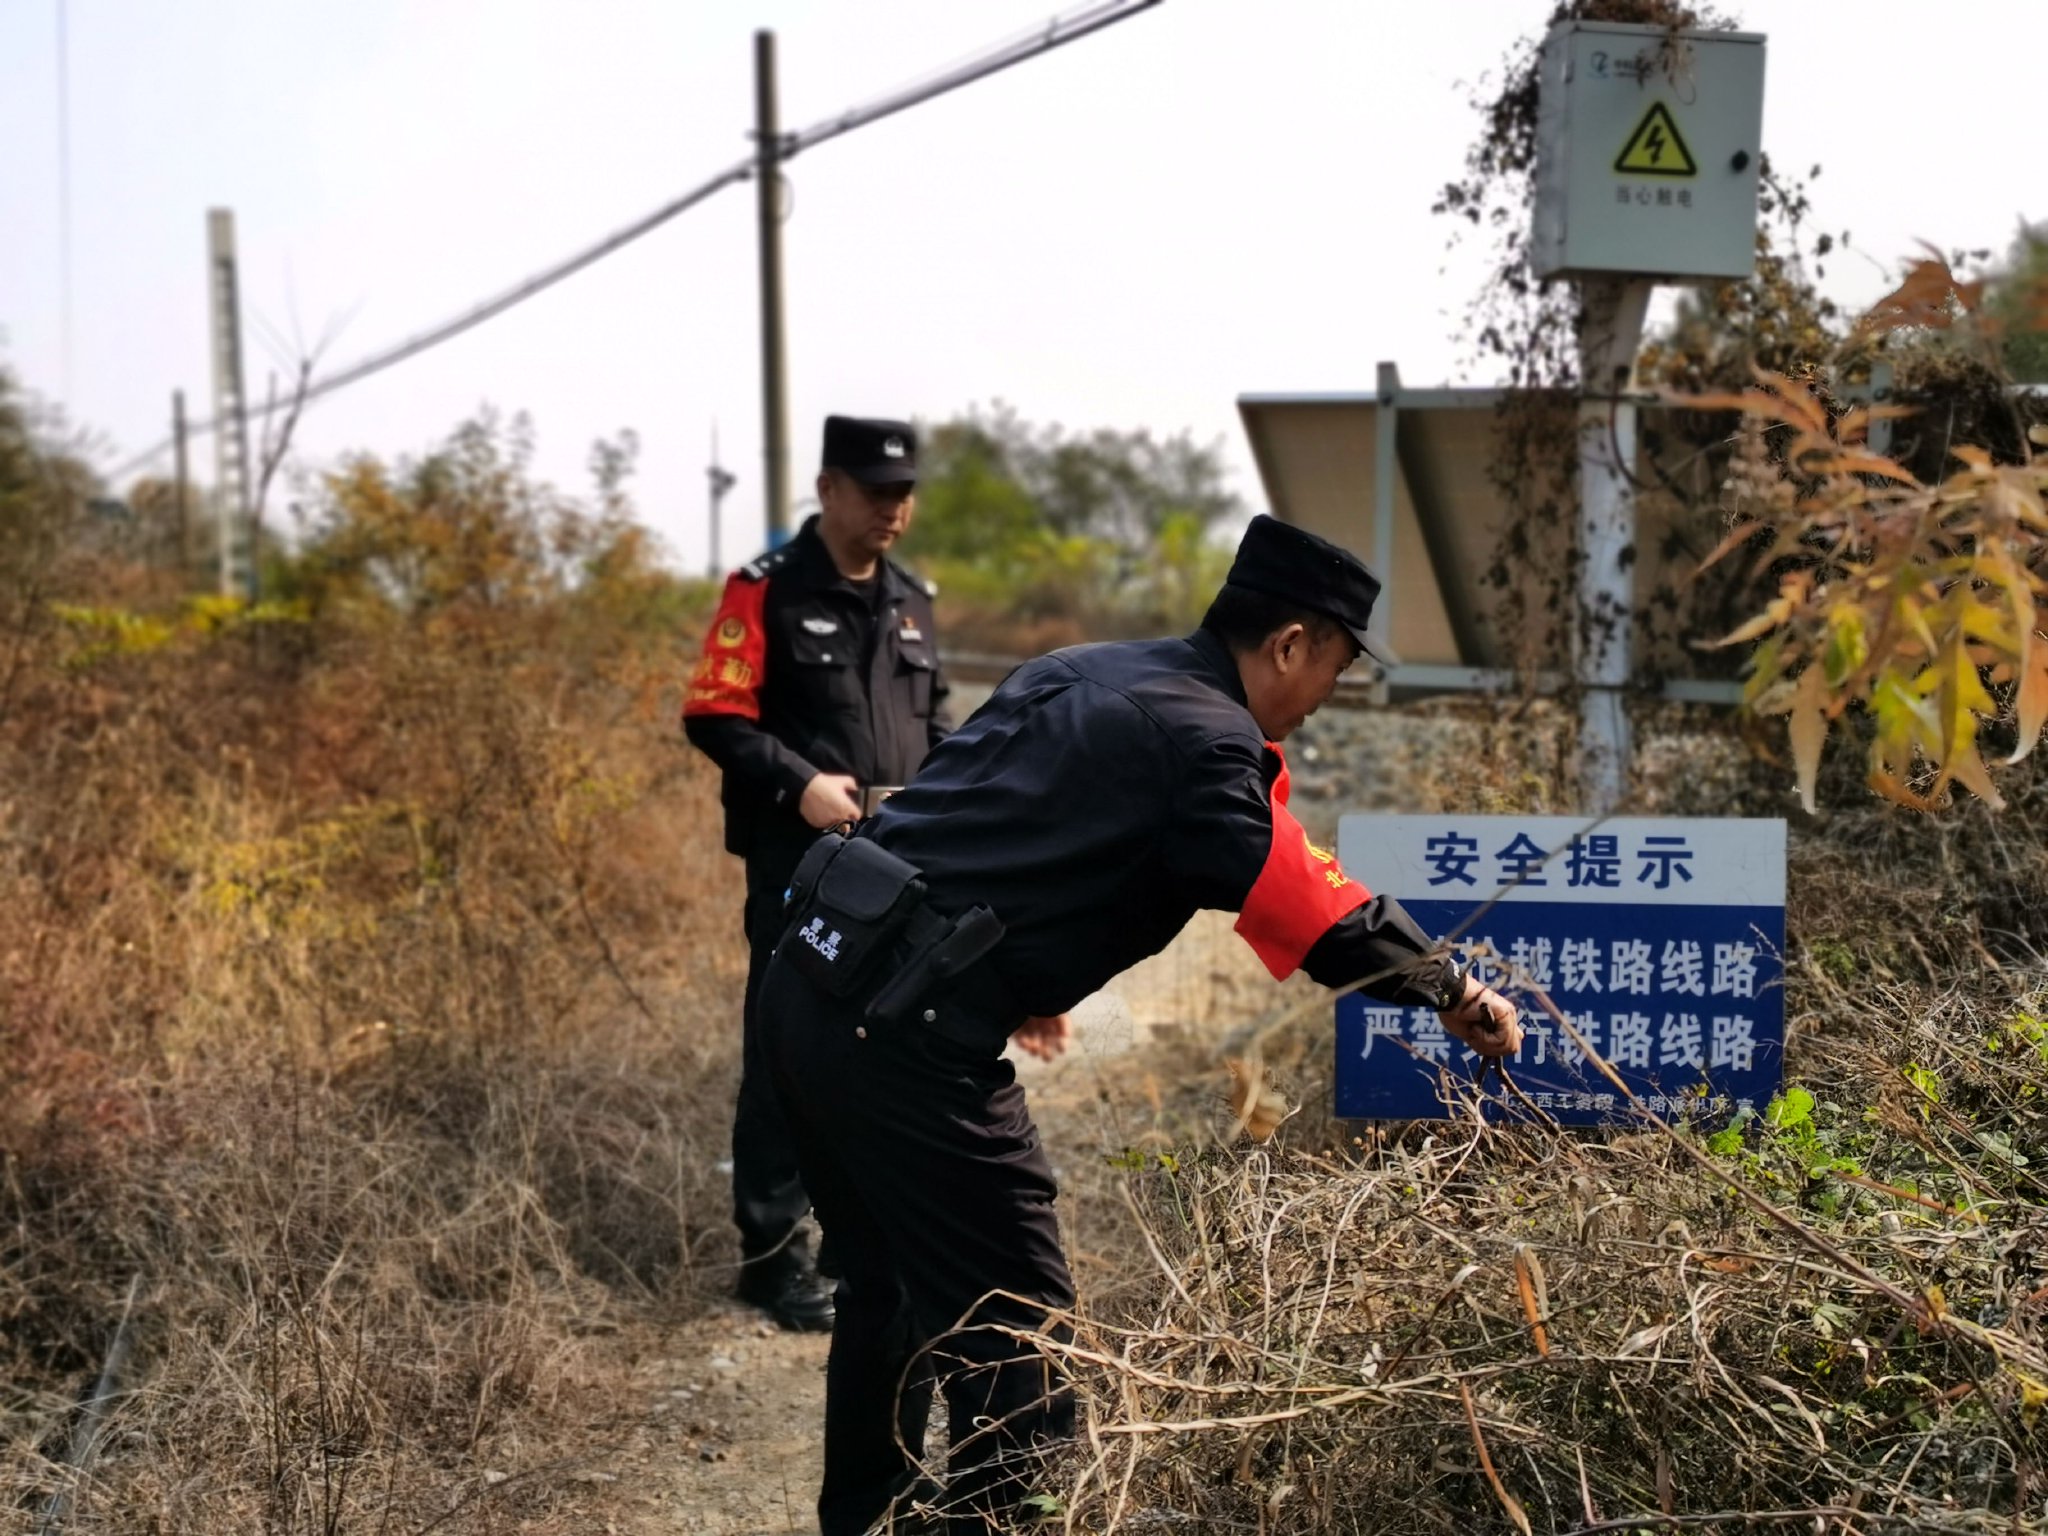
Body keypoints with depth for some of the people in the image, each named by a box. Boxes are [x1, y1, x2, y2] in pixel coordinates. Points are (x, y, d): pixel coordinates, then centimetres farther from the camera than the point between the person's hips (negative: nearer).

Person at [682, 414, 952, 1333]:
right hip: (799, 868, -6)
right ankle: (774, 1253, 1)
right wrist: (800, 784, -19)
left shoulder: (910, 601, 15)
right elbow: (713, 716, -8)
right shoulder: (768, 594, -5)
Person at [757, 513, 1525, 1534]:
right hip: (906, 1038, -10)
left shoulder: (1078, 674, 17)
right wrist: (1458, 996, 5)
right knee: (1015, 1326, 0)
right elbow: (1323, 915, -9)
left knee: (889, 1282, 24)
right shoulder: (1205, 743, -9)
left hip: (812, 984, 10)